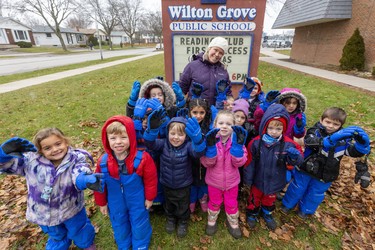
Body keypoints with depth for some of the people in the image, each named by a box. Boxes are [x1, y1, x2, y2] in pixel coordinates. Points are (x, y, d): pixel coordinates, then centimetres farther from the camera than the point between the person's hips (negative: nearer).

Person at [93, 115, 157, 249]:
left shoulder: (142, 158, -28)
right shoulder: (103, 162, -21)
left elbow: (150, 179, -15)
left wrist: (149, 197, -4)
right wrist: (101, 203, 6)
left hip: (137, 201, -2)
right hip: (115, 203, 3)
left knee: (139, 224, 22)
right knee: (119, 225, 28)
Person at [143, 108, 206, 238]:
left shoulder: (188, 146, -23)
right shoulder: (164, 144, -17)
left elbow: (198, 152, -43)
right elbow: (149, 143, -32)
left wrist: (197, 138, -65)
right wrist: (152, 128, -53)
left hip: (183, 185, -2)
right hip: (167, 184, 2)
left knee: (183, 207, 25)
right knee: (169, 205, 30)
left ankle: (183, 222, 54)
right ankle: (170, 219, 59)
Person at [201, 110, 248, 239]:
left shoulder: (236, 140, -13)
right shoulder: (211, 140, -17)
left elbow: (239, 162, -20)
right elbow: (207, 163, -24)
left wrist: (238, 145, -33)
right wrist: (210, 146, -39)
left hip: (231, 180, 1)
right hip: (214, 180, -1)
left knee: (231, 204, 22)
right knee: (214, 203, 22)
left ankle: (233, 223, 50)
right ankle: (211, 221, 50)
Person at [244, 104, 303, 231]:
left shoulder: (287, 144, -22)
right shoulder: (256, 142, -23)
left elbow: (298, 159, -8)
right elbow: (249, 162, -14)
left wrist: (295, 156, -32)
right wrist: (248, 178, -6)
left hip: (274, 180, 2)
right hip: (258, 179, -1)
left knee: (270, 199, 29)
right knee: (255, 197, 24)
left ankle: (267, 213, 58)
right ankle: (252, 212, 52)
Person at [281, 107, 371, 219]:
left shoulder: (343, 139, -7)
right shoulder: (315, 131, -20)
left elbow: (357, 151, -15)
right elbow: (309, 141, -42)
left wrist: (362, 141, -37)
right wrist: (332, 138, -56)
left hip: (324, 176, 4)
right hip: (305, 169, -3)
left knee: (315, 194, 24)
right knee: (297, 188, 18)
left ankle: (304, 209, 51)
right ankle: (288, 204, 45)